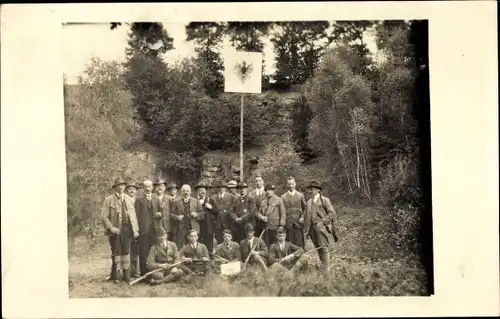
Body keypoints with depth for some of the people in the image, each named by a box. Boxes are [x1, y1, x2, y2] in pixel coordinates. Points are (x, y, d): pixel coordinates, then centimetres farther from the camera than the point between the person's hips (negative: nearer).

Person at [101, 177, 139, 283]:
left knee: (126, 252, 7)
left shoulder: (129, 199, 13)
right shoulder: (109, 200, 0)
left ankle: (126, 275, 16)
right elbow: (104, 216, -4)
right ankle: (115, 275, 14)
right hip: (116, 230, -3)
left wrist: (135, 229, 4)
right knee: (116, 253, 2)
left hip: (127, 229, 3)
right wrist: (111, 228, -15)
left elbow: (133, 215, 13)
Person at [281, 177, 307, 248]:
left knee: (299, 243, -3)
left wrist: (303, 217, -1)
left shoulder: (300, 195, 10)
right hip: (288, 223, 0)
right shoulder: (283, 197, 7)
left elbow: (305, 208, 14)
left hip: (298, 223, 0)